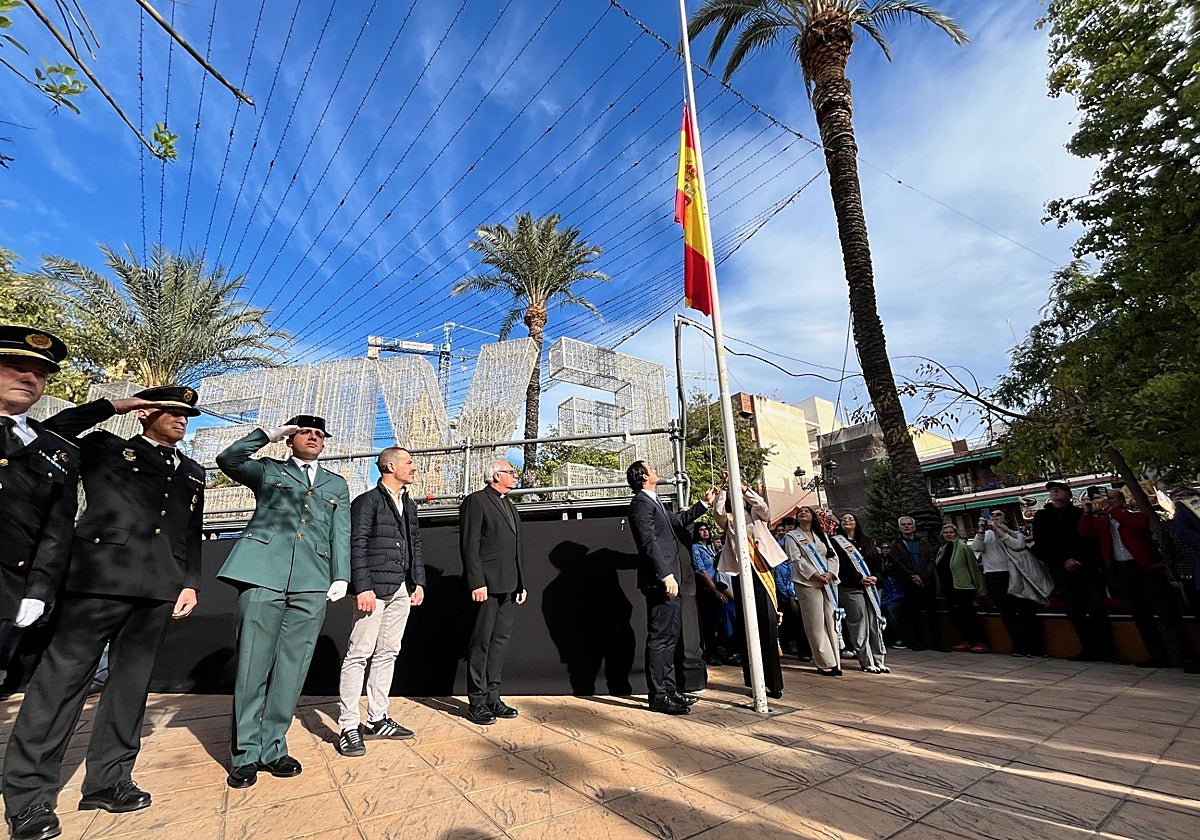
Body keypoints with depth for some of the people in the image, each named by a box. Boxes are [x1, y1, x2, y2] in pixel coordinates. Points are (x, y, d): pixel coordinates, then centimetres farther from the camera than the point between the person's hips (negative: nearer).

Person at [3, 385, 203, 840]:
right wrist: (114, 405, 0)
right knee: (62, 678, 0)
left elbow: (192, 534, 17)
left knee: (131, 682, 10)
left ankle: (107, 781, 21)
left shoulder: (193, 472, 19)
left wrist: (191, 583, 8)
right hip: (100, 578, -4)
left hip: (158, 589, 4)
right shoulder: (105, 449, 11)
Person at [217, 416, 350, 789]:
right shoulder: (268, 470, 17)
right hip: (263, 574, -2)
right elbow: (228, 459, -2)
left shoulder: (337, 485, 20)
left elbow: (341, 534, 13)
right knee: (253, 664, 1)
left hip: (312, 583, 2)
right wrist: (269, 434, 4)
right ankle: (245, 754, 15)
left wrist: (341, 576, 3)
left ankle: (272, 748, 18)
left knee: (292, 667, 4)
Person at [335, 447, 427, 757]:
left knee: (388, 653, 13)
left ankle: (377, 720, 23)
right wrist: (363, 588, -17)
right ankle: (349, 728, 8)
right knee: (359, 654, -3)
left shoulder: (408, 504, 17)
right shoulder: (367, 501, -5)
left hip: (402, 589, 8)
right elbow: (357, 546, -11)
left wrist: (418, 582, 12)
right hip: (374, 587, -7)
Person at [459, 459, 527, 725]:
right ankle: (476, 703, 13)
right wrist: (477, 582, -18)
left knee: (500, 640, 12)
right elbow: (469, 545, -12)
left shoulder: (510, 507, 20)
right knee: (481, 642, 1)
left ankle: (492, 698, 23)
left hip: (507, 586, 8)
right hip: (487, 584, -8)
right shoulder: (476, 501, -5)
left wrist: (520, 584, 16)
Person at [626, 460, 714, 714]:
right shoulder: (641, 502, -12)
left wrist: (704, 503, 31)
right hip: (659, 580, -11)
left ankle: (669, 689, 27)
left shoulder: (654, 502, 19)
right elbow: (649, 542, -20)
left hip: (667, 578, 11)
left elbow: (677, 521, 31)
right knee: (660, 637, -3)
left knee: (671, 635, 16)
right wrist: (666, 575, -23)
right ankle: (658, 695, 7)